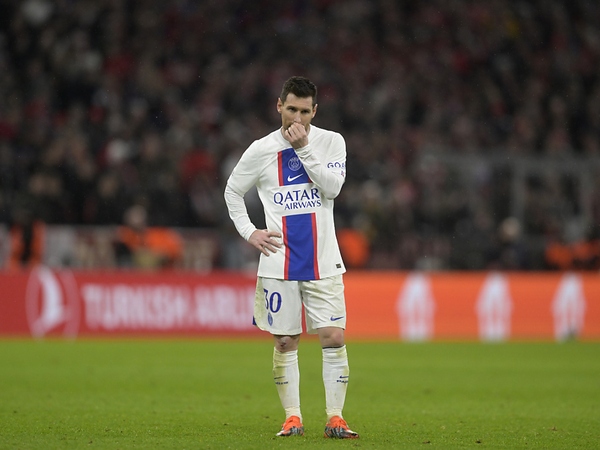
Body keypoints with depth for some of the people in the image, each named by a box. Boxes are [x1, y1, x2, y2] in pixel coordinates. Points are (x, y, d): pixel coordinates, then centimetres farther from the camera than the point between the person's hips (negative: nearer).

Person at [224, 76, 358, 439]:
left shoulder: (331, 142, 2)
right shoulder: (261, 150, 3)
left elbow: (333, 187, -13)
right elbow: (232, 192, 15)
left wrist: (304, 148, -15)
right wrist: (249, 232, 3)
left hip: (323, 261, 0)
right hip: (279, 262, 0)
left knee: (334, 337, -7)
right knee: (286, 342, 2)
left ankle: (335, 417, -1)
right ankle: (292, 417, 10)